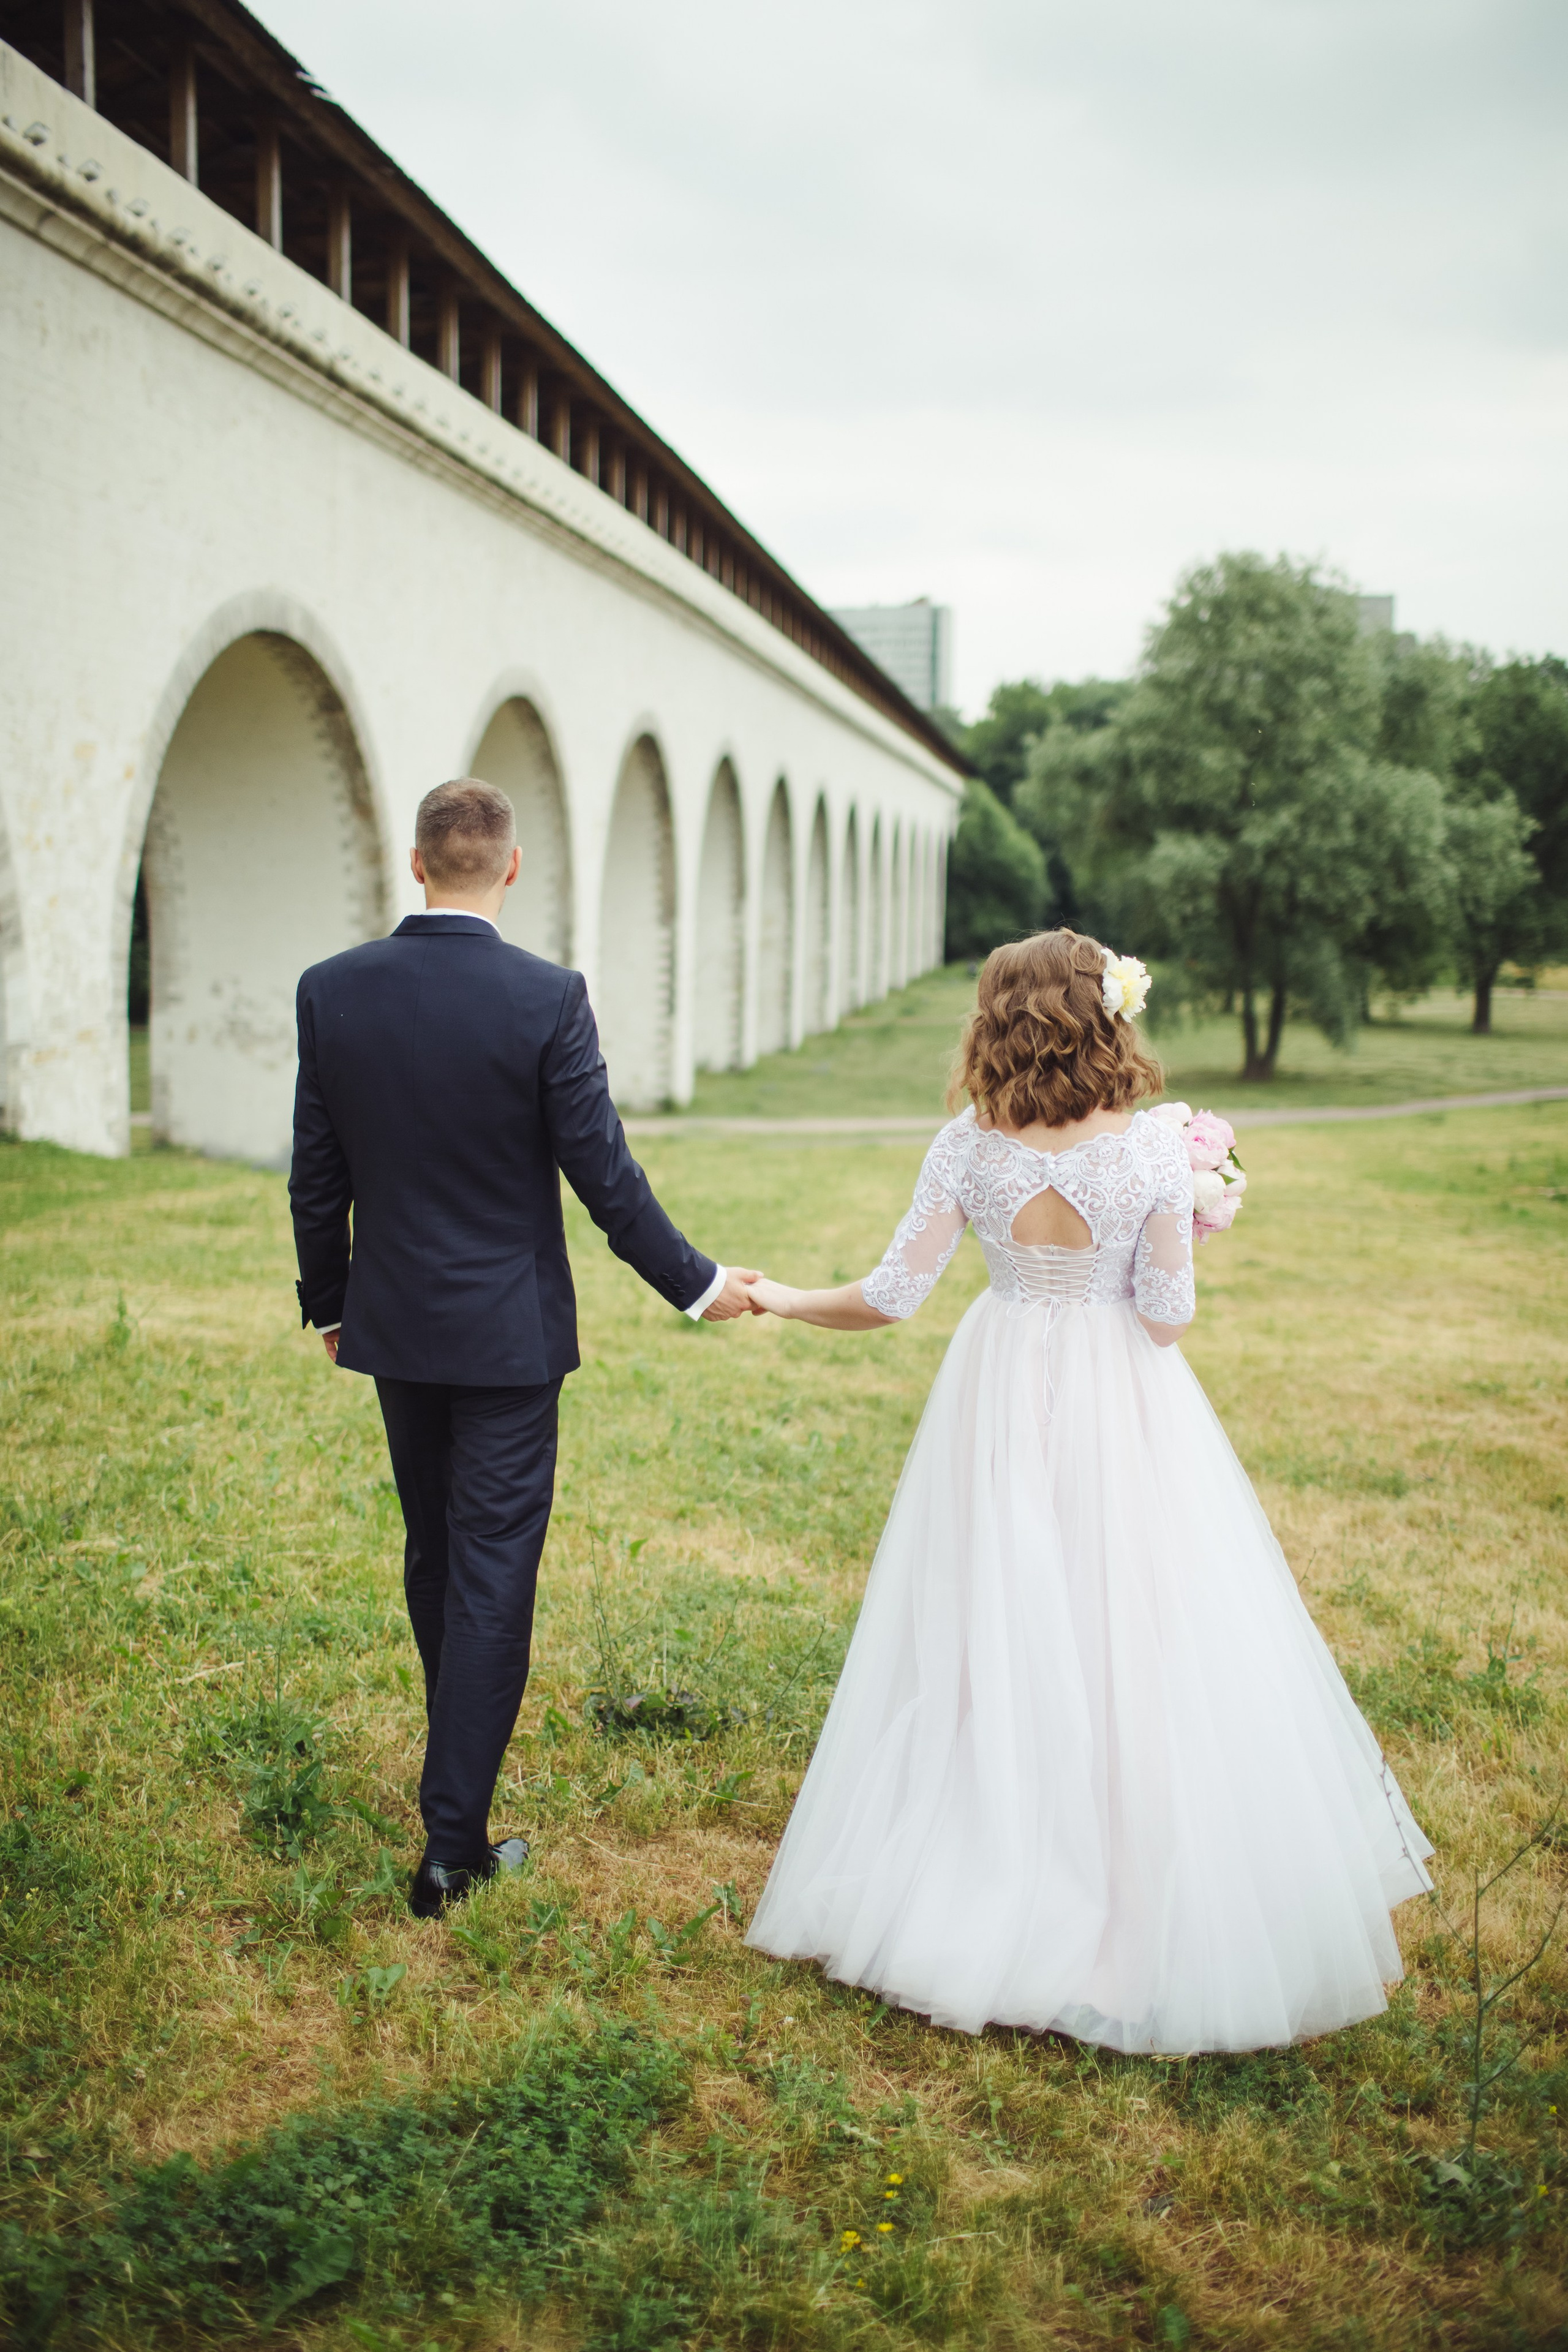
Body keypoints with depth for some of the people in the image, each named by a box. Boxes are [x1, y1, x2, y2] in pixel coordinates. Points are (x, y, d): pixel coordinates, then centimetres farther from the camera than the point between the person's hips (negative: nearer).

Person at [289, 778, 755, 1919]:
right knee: (493, 1572, 3)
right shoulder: (547, 997, -16)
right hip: (507, 1331, -4)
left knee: (434, 1551, 21)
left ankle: (462, 1766, 42)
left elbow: (317, 1175, 1)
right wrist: (696, 1283, 0)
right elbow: (602, 1171, -13)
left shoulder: (332, 990, -5)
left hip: (395, 1321, 5)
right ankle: (454, 1844, 8)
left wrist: (326, 1302, 16)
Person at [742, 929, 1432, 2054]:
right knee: (1138, 1648, 9)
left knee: (1002, 1649, 12)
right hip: (1124, 1413, -1)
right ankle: (1152, 1911, 18)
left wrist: (779, 1299, 9)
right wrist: (1190, 1231, 8)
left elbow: (890, 1297, -7)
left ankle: (992, 1893, 23)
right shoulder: (1154, 1146, -13)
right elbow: (1167, 1316, -10)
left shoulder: (968, 1150, -10)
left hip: (1004, 1410, 1)